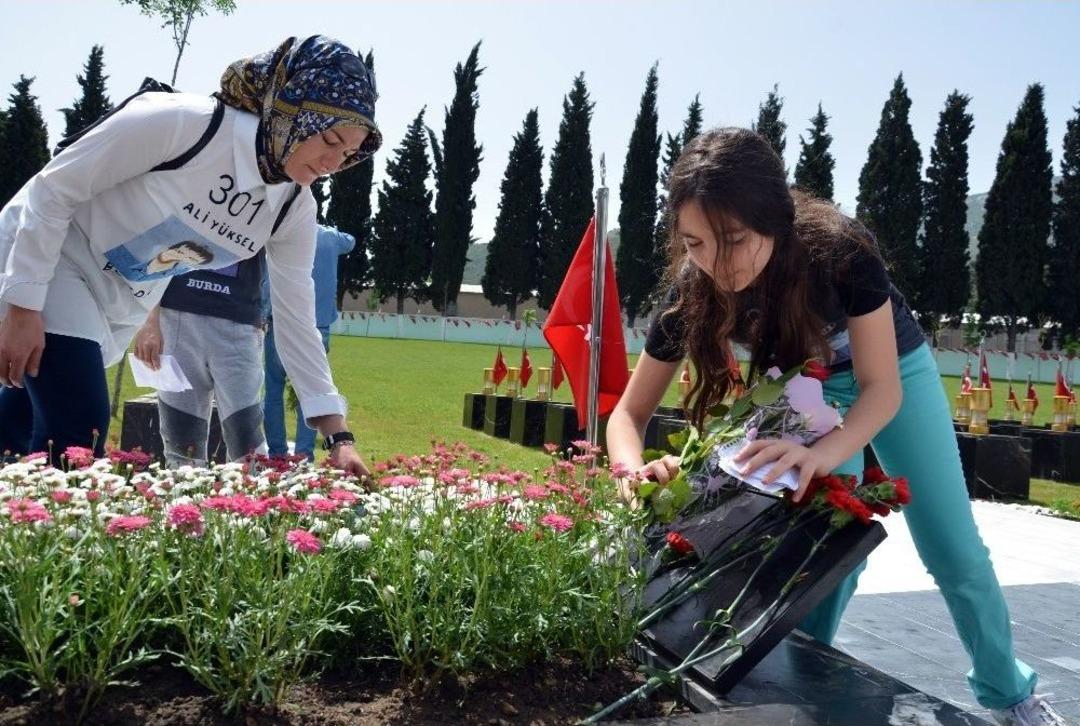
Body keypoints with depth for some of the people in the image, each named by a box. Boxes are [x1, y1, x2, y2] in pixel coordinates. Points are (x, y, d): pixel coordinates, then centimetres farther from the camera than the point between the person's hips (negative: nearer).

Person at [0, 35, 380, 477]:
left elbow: (296, 321, -6)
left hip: (118, 305, 6)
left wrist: (338, 436, -11)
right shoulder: (179, 123, -29)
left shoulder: (295, 209, -10)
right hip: (41, 254, -6)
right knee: (78, 427, -18)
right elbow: (51, 190, -20)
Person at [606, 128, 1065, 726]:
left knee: (954, 551, 7)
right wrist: (635, 470, -47)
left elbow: (882, 389, -33)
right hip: (807, 390, 1)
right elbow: (630, 412, -24)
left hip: (895, 370, -1)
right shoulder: (692, 291, -31)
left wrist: (822, 454, -53)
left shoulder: (839, 250, -40)